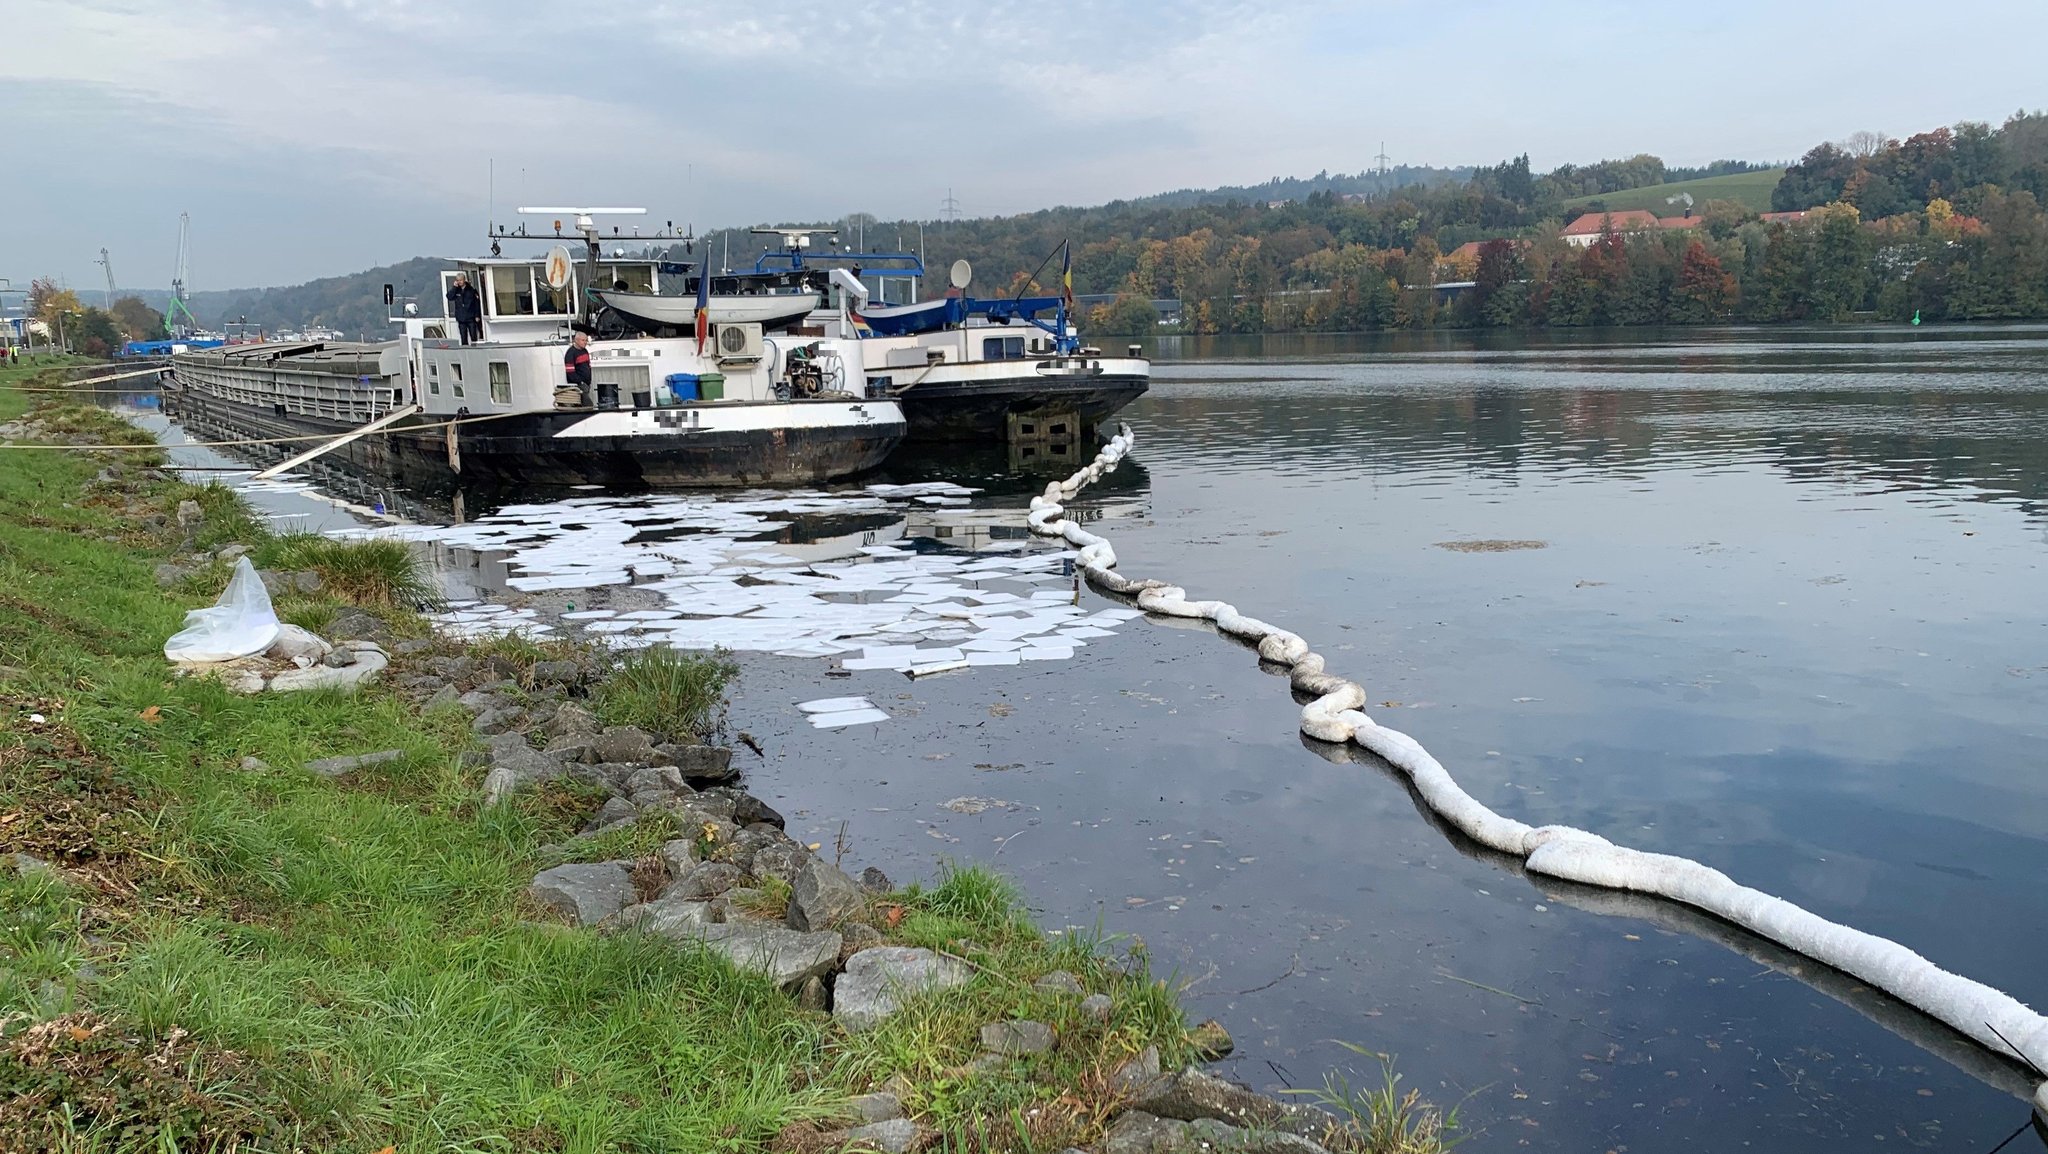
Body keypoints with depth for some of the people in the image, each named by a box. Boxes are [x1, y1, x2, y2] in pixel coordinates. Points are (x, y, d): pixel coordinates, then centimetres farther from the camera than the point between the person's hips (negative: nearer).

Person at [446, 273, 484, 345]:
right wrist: (454, 287, -13)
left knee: (474, 337, 0)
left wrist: (477, 316, -2)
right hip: (461, 318, 2)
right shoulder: (456, 290, 7)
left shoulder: (471, 289, 1)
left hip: (471, 317, -2)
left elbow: (477, 303, 2)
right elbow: (449, 297, -9)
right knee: (464, 338, 4)